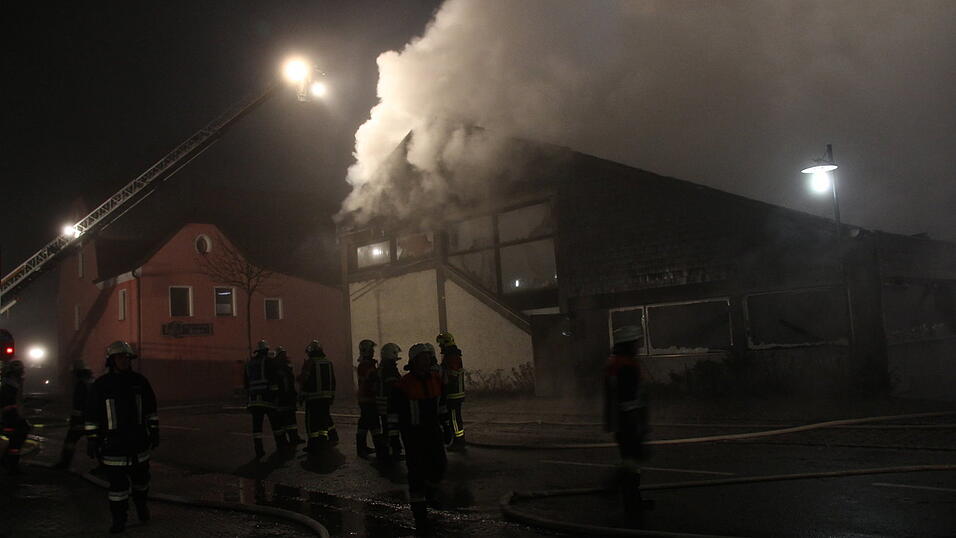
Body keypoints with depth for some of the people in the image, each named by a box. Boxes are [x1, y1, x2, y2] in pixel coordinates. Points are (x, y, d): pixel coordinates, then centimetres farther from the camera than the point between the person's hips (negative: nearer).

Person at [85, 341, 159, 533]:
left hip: (139, 440, 3)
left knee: (140, 477, 15)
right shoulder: (100, 385, -4)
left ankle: (141, 505, 39)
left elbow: (150, 409, 11)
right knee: (117, 482, 0)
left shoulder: (139, 381, 3)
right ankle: (119, 519, 12)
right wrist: (91, 440, -6)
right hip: (113, 444, -3)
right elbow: (92, 416, -2)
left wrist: (154, 432, 9)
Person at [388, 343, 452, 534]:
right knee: (416, 473, -4)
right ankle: (419, 515, 4)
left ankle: (431, 489, 39)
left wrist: (446, 426, 15)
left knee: (439, 465, 6)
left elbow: (442, 404, 15)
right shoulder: (404, 384, -13)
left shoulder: (436, 379, 3)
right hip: (412, 432, -5)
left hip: (433, 429, 5)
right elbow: (394, 410, -8)